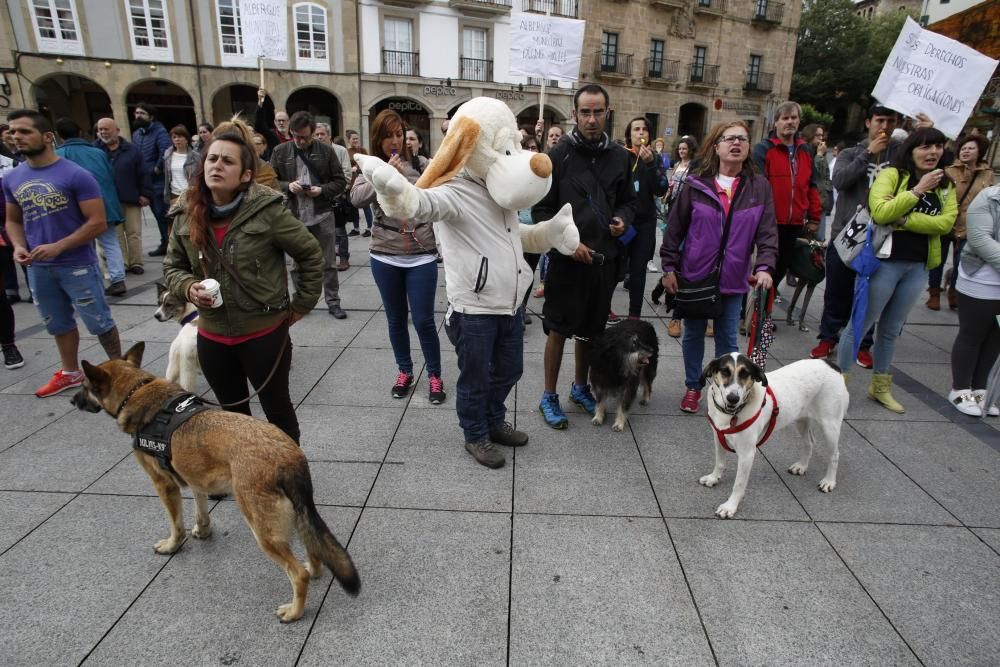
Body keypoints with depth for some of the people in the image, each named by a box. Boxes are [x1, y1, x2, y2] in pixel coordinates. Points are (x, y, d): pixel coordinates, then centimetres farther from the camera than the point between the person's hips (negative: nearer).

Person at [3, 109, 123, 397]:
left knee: (98, 321, 5)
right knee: (58, 324, 19)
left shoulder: (76, 175, -13)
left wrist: (58, 247, -21)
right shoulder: (11, 178, 5)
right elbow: (13, 220, 16)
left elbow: (98, 223, -15)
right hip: (38, 268, 6)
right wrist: (18, 246, -5)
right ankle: (69, 372, 35)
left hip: (77, 265, -6)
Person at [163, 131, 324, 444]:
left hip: (265, 333, -5)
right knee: (233, 414, 22)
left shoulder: (267, 211, -16)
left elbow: (311, 254, -7)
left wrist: (301, 305, -4)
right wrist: (188, 288, -11)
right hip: (213, 337, 5)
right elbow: (172, 267, 10)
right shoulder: (187, 215, -1)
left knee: (277, 409, 13)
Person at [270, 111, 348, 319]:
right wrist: (288, 186, -12)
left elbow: (340, 182, 2)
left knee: (328, 263, 6)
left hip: (322, 215, -1)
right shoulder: (280, 152, 3)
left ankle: (333, 302, 16)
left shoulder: (326, 151, 1)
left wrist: (322, 190, -15)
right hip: (293, 217, 1)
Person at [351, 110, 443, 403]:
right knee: (396, 319, 13)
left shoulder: (421, 164, -1)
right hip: (385, 257, 2)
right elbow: (355, 198, -14)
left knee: (423, 320, 0)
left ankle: (434, 375, 17)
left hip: (421, 256, -2)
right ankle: (404, 371, 31)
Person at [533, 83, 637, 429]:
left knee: (590, 329, 15)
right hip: (566, 258, -4)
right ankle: (549, 396, 17)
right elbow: (541, 210, -6)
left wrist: (622, 219, -6)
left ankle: (580, 387, 34)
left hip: (604, 258, 4)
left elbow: (628, 200, 17)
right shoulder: (558, 155, -5)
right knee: (559, 329, 3)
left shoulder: (619, 156, 7)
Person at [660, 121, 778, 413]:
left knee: (728, 339, 9)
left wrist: (764, 266, -17)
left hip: (734, 279, 1)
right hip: (695, 275, 0)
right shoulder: (696, 183, -4)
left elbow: (767, 232, -2)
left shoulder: (759, 186, 0)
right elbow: (675, 227, -2)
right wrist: (669, 268, -4)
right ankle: (693, 387, 30)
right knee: (693, 334, 12)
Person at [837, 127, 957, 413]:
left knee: (891, 330, 16)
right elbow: (880, 212, -21)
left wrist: (904, 219, -17)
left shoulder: (945, 185, 10)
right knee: (860, 324, 1)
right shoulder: (892, 174, -6)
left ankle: (879, 386, 28)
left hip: (918, 267, 6)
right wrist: (917, 190, -20)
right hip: (885, 261, -6)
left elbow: (947, 222, -6)